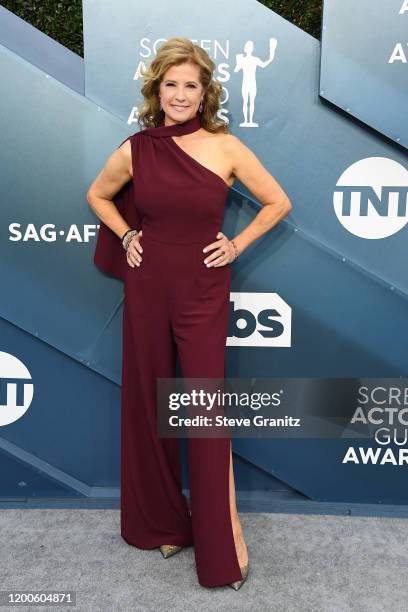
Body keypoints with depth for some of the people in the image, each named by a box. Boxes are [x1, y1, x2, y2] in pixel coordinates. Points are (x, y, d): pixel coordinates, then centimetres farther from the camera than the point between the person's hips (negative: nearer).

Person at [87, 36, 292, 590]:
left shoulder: (226, 146, -4)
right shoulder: (134, 150, 2)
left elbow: (278, 203, 5)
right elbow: (98, 196, 19)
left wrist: (237, 244, -2)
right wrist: (126, 236, 5)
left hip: (203, 290, -2)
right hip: (147, 286, 3)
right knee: (148, 402, 11)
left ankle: (223, 540, 16)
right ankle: (161, 521, 33)